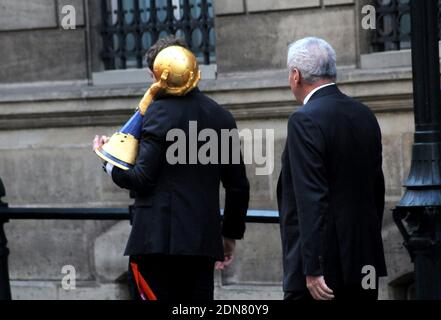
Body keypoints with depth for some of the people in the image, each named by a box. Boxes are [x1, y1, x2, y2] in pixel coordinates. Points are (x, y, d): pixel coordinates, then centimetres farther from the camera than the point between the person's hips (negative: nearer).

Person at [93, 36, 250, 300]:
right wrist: (231, 234, 26)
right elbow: (239, 186, 15)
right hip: (204, 239, 6)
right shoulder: (222, 117, 12)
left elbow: (143, 179, -12)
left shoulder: (161, 111, -8)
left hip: (160, 238, -6)